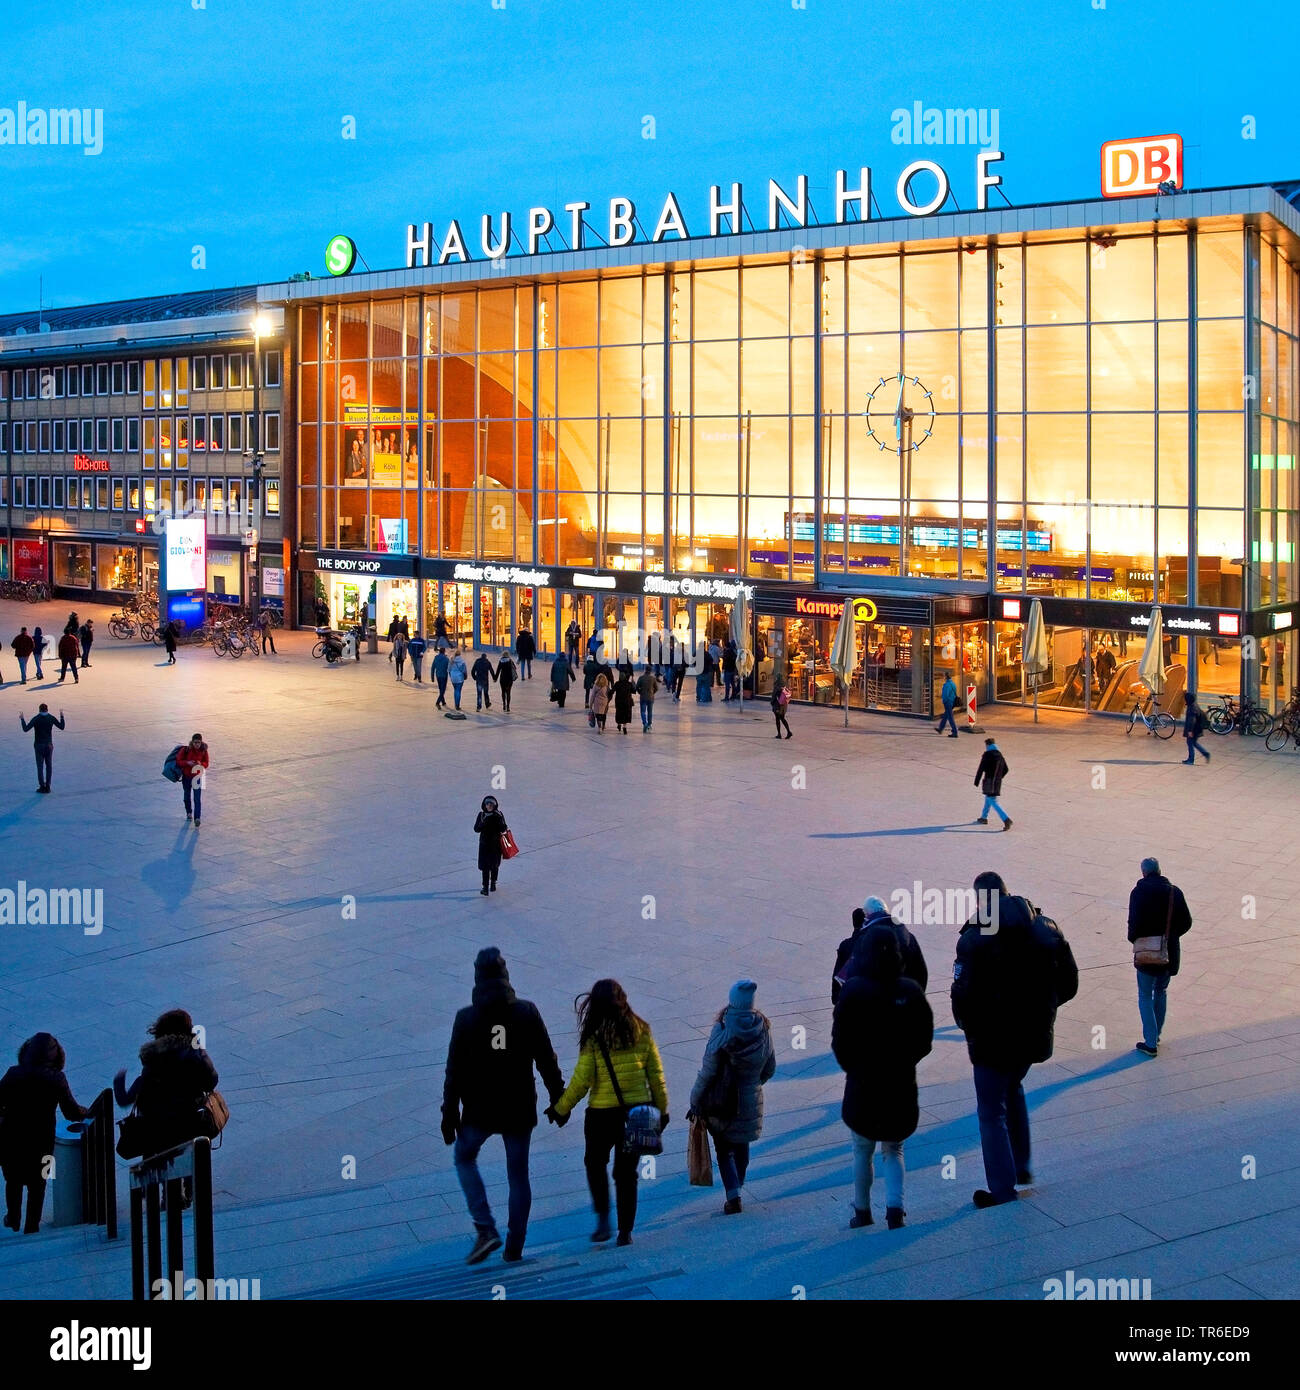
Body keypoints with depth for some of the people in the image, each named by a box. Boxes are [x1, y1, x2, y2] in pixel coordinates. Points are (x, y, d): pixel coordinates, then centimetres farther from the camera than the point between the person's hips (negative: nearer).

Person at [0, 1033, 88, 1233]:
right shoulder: (56, 1079, -15)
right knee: (37, 1183, 20)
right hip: (41, 1140, -1)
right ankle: (32, 1226, 27)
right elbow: (71, 1112, -10)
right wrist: (86, 1112, 9)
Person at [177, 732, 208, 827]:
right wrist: (187, 762, -29)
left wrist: (200, 764, -23)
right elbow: (178, 761, -12)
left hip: (197, 777, -1)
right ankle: (189, 813, 44)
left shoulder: (203, 751, -11)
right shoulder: (186, 750, -17)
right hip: (186, 776, 1)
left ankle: (197, 818, -16)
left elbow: (206, 763, -1)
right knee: (187, 796, 21)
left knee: (197, 799, -12)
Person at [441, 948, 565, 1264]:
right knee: (518, 1174, 12)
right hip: (519, 1108, 1)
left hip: (479, 1110, -1)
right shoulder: (527, 1012, -5)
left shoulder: (466, 1018, -9)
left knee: (464, 1157, 20)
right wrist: (557, 1098, 10)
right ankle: (514, 1247, 13)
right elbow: (547, 1061, -1)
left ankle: (486, 1229, 4)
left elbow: (454, 1071, -7)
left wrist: (449, 1115, 0)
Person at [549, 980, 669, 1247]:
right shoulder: (642, 1032, -2)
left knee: (595, 1164, 20)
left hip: (602, 1113, -3)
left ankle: (603, 1220, 10)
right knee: (627, 1170, 14)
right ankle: (625, 1231, 15)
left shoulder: (593, 1038, -12)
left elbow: (581, 1081, -10)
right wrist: (662, 1109, 14)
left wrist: (560, 1109, 4)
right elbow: (656, 1074, 2)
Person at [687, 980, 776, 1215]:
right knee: (742, 1146, 22)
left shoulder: (722, 1031, -20)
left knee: (724, 1149, 10)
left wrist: (696, 1102, -6)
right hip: (751, 1099, 4)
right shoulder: (764, 1029, -6)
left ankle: (733, 1197, 0)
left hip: (721, 1101, -4)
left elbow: (708, 1072, -16)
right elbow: (770, 1068, 6)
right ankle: (737, 1187, 36)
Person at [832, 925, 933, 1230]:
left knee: (862, 1151, 16)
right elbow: (925, 1039, 1)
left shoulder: (853, 990, -13)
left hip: (862, 1083, -2)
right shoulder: (911, 991, -5)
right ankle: (895, 1206, -2)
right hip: (902, 1084, 2)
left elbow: (840, 1040, -9)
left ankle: (862, 1213, 24)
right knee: (893, 1150, 17)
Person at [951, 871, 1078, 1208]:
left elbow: (964, 994, -20)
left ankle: (1003, 1190, 12)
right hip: (1035, 1035, 6)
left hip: (993, 1040, -6)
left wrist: (967, 1024, 0)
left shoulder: (975, 939, -17)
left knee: (992, 1112, 8)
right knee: (1013, 1091, 30)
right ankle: (1021, 1166, 33)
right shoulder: (1046, 929, 0)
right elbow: (1069, 983, 5)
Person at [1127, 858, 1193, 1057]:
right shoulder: (1174, 892, 0)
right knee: (1161, 992, 22)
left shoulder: (1139, 892, -12)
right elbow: (1186, 922, 1)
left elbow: (1135, 922, -18)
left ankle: (1150, 1042, 0)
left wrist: (1133, 938, 1)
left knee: (1145, 996, 6)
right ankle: (1157, 1035, 30)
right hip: (1170, 952, 4)